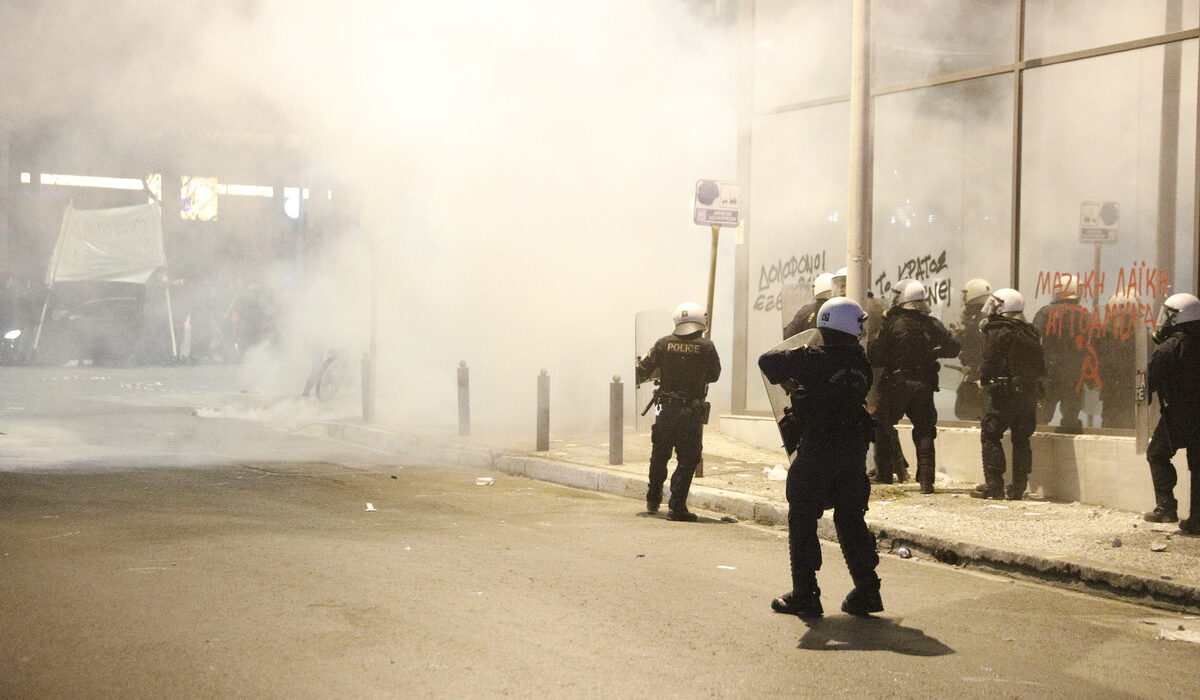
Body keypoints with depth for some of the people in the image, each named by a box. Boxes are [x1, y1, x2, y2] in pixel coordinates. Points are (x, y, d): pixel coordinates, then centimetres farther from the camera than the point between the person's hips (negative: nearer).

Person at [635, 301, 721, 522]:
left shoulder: (664, 343, -2)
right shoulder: (706, 346, -8)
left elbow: (643, 371, 4)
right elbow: (714, 375, 5)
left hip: (666, 410, 3)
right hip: (692, 413, -3)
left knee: (660, 455, 20)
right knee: (687, 460, 3)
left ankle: (653, 499, 34)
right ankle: (676, 506, -2)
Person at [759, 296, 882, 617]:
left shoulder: (812, 359, -12)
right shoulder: (860, 362, 3)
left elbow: (768, 361, -13)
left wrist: (786, 376, 9)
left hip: (817, 450, -5)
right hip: (855, 449, 5)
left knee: (802, 520, 5)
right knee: (851, 519, 14)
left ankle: (804, 594, 6)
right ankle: (866, 590, 13)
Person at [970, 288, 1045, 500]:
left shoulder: (997, 331, -7)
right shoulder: (1030, 333, 14)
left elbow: (990, 361, -14)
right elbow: (1040, 366, 14)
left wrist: (984, 380, 1)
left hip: (1004, 390, -7)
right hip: (1030, 393, 7)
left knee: (990, 436, 0)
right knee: (1021, 439, 10)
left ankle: (994, 485, -4)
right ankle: (1018, 487, 10)